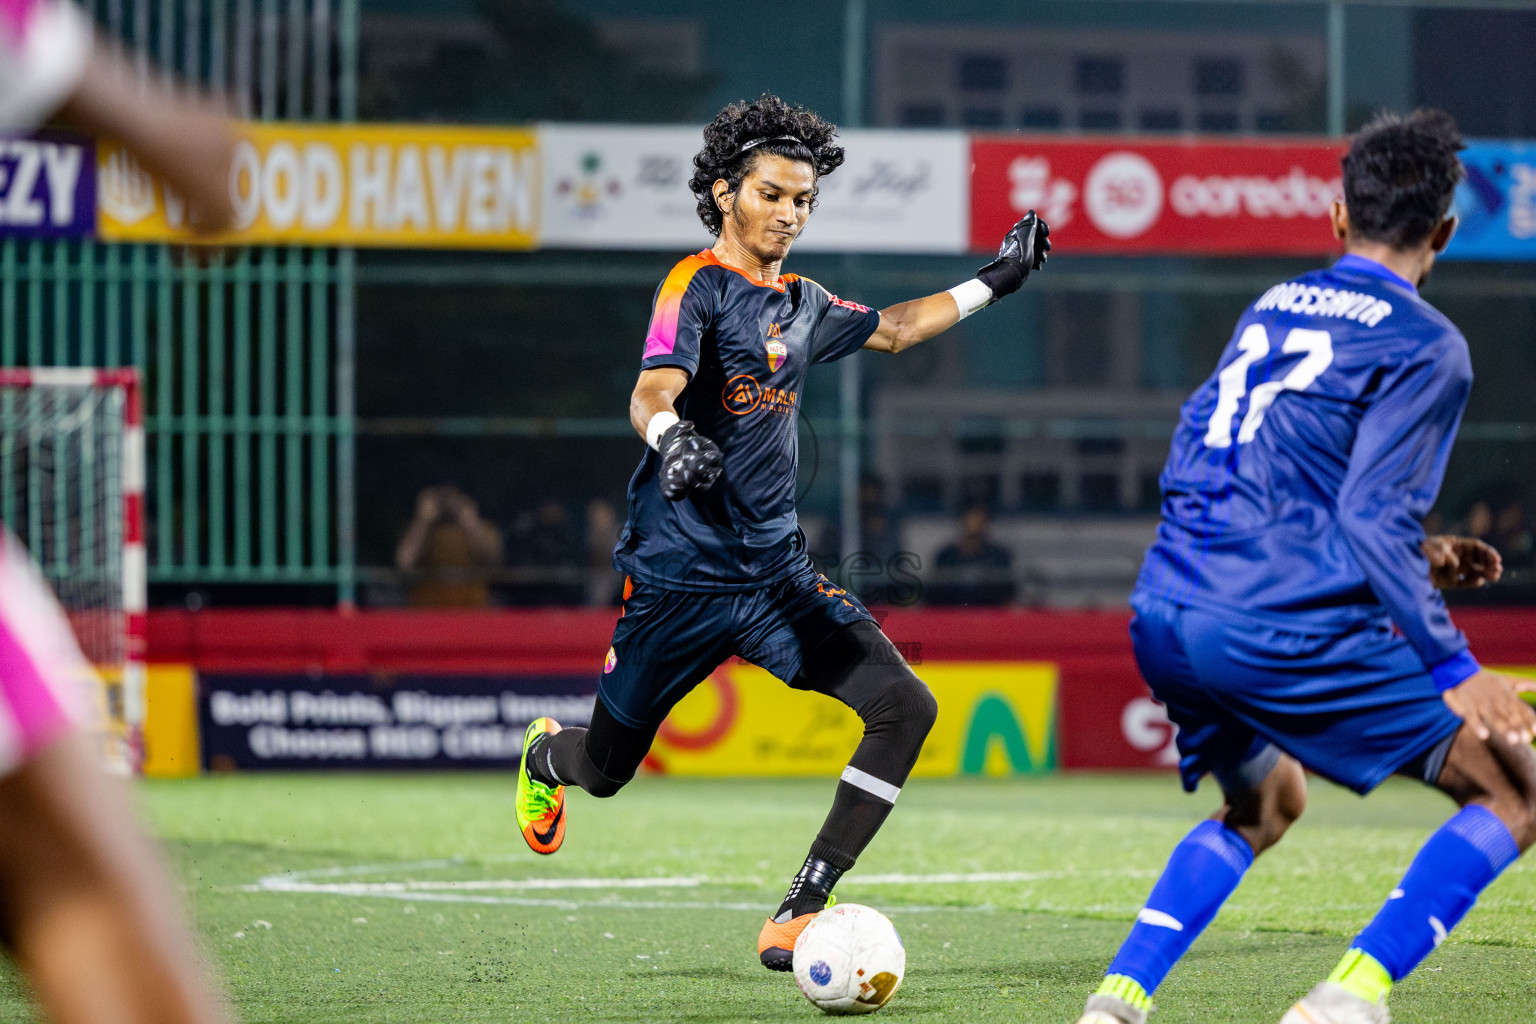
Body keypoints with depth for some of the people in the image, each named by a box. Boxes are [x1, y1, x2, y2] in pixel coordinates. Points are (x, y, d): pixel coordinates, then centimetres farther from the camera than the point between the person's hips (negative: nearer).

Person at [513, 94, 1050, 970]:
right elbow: (652, 392, -27)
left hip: (777, 571, 6)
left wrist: (997, 281, 33)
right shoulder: (699, 284, -11)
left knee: (906, 707, -14)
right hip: (681, 572, -6)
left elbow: (889, 332, 33)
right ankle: (547, 755, 48)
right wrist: (671, 438, -50)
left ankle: (801, 912, -12)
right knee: (606, 768, 7)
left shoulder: (801, 303, 12)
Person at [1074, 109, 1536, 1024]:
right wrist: (1455, 668, -13)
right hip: (1286, 627, -7)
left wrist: (1412, 555, 28)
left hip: (1163, 621, 7)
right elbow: (1370, 525, -13)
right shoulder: (1426, 346, -2)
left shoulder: (1271, 309, 20)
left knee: (1263, 804, 34)